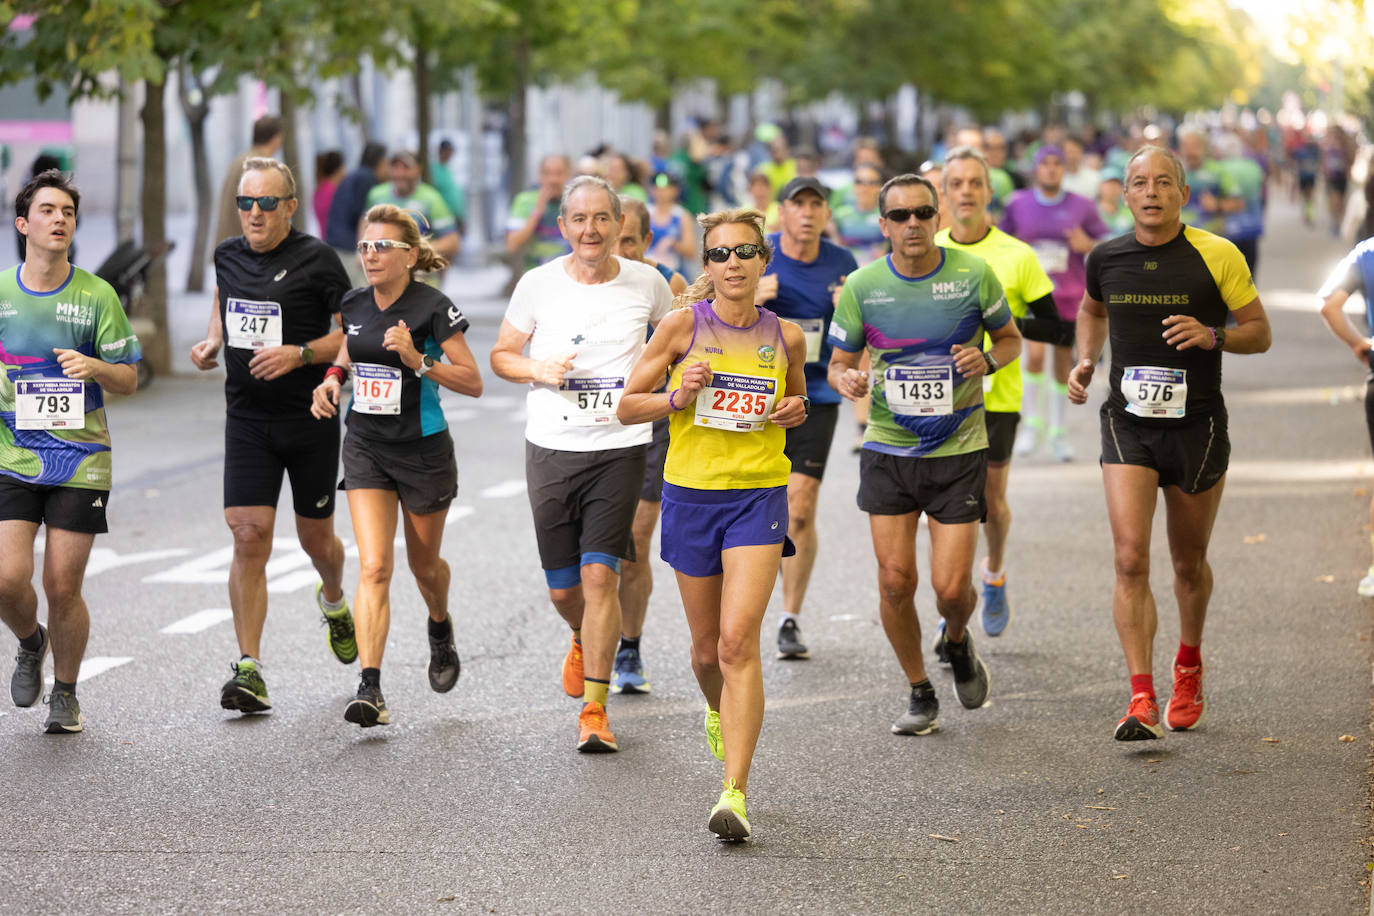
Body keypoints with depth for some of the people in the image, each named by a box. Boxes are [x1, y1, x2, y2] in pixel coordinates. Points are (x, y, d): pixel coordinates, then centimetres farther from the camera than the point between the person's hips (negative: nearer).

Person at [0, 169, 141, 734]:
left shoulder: (98, 297, -1)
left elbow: (128, 380, 1)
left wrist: (94, 368, -19)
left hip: (80, 460, -1)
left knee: (63, 587, -1)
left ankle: (65, 692, 21)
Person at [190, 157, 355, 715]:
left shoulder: (316, 260, -9)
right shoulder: (228, 256, 5)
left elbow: (353, 332, -6)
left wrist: (300, 354, -20)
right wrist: (212, 343, 5)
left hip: (311, 418, -2)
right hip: (247, 419, 2)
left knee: (315, 538, 11)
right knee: (249, 537, -10)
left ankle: (334, 601, 48)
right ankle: (249, 670, -10)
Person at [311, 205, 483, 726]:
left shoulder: (433, 309, -15)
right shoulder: (354, 305, 1)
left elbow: (473, 383, -15)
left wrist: (418, 360, -27)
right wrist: (332, 378, 3)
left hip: (423, 449, -3)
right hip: (366, 448, 3)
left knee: (423, 564, 16)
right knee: (374, 566, -12)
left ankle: (441, 629, 51)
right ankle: (369, 688, -18)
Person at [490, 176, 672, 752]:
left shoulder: (646, 283, 0)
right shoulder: (539, 284, -1)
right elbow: (500, 355, 9)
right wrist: (538, 369, -12)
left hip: (621, 449, -1)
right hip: (552, 449, 1)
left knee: (599, 573, -13)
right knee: (563, 588, 8)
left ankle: (594, 709, -7)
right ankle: (582, 640, 45)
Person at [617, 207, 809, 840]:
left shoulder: (786, 337, 2)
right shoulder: (683, 325, -3)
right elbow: (627, 406, 2)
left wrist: (798, 410, -2)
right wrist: (678, 396, -16)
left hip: (758, 497, -1)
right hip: (691, 495, 1)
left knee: (738, 641, -16)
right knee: (707, 648, 12)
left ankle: (735, 795, -19)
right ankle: (719, 715, 49)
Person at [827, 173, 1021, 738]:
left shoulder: (973, 274, -6)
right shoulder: (861, 286, -4)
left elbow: (1009, 338, 7)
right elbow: (839, 361, 5)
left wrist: (988, 359, -15)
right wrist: (846, 380, -19)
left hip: (959, 448, -1)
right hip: (888, 449, 1)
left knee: (952, 588, -6)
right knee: (895, 580, -3)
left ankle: (958, 643, 31)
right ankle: (919, 694, 18)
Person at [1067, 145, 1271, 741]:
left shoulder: (1217, 256, -6)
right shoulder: (1105, 259, 2)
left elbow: (1260, 333, 0)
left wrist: (1212, 336, -19)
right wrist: (1085, 361, 7)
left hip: (1196, 425, -1)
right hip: (1127, 425, 1)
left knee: (1189, 561, 13)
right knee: (1130, 559, -14)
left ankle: (1189, 664, 41)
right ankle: (1141, 701, -15)